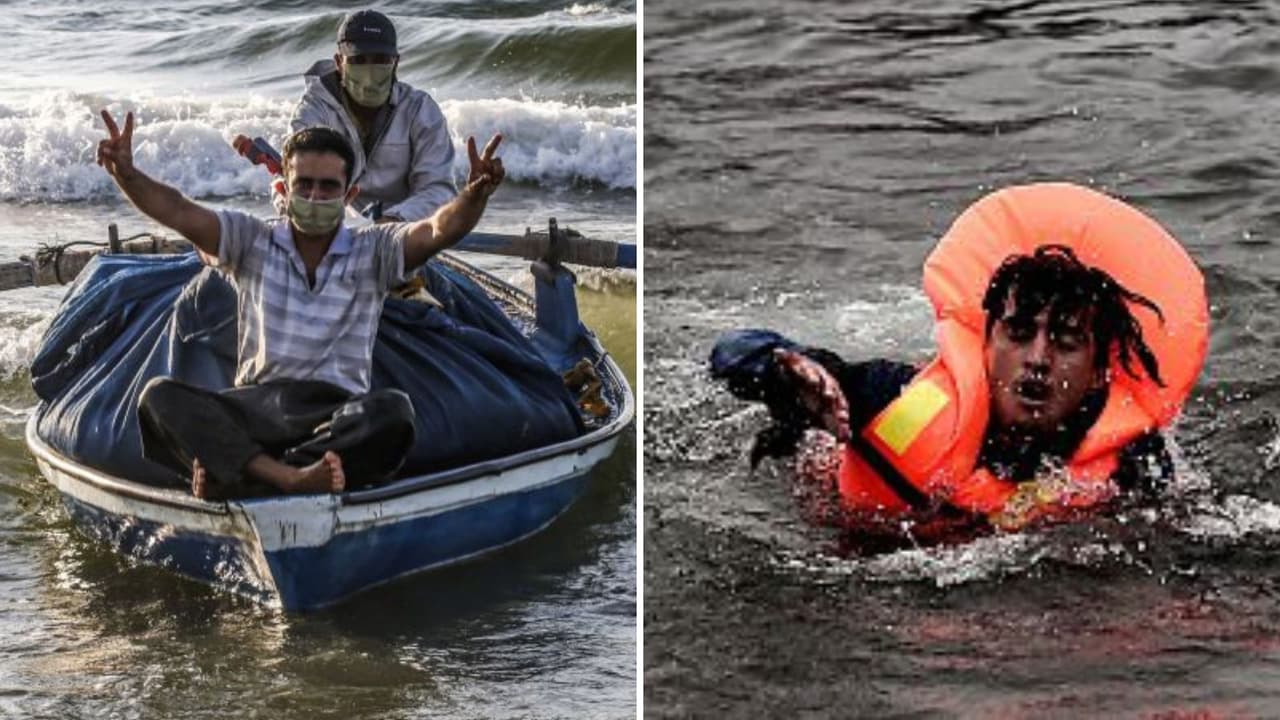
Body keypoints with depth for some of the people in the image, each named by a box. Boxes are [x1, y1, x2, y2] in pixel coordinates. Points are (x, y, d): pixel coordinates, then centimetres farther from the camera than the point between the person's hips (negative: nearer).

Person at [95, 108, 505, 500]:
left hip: (339, 412, -1)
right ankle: (288, 477, -44)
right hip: (254, 407, 1)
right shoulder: (252, 241, 12)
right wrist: (125, 173, -20)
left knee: (392, 413, -35)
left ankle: (231, 476, -37)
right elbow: (178, 213, -1)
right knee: (160, 397, -25)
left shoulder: (373, 251, 9)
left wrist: (475, 195, -29)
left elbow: (439, 230, -8)